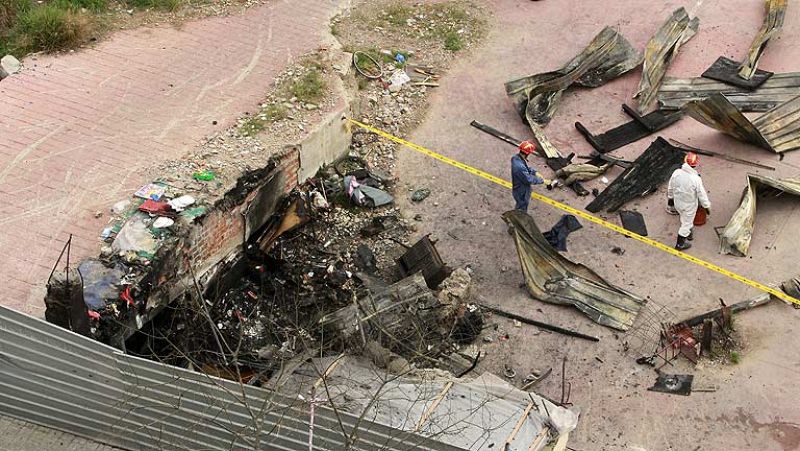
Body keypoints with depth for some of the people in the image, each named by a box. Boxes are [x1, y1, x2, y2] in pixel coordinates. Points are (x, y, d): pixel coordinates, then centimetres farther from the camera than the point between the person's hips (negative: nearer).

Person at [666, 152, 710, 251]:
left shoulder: (676, 172, -17)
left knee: (685, 220, 30)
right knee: (687, 223, 17)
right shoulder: (696, 179, -30)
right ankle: (680, 244, 32)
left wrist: (670, 198, 16)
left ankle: (687, 234, 54)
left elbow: (670, 188, -2)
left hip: (677, 202, 5)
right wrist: (707, 206, -3)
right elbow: (702, 195, -19)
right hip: (689, 206, -4)